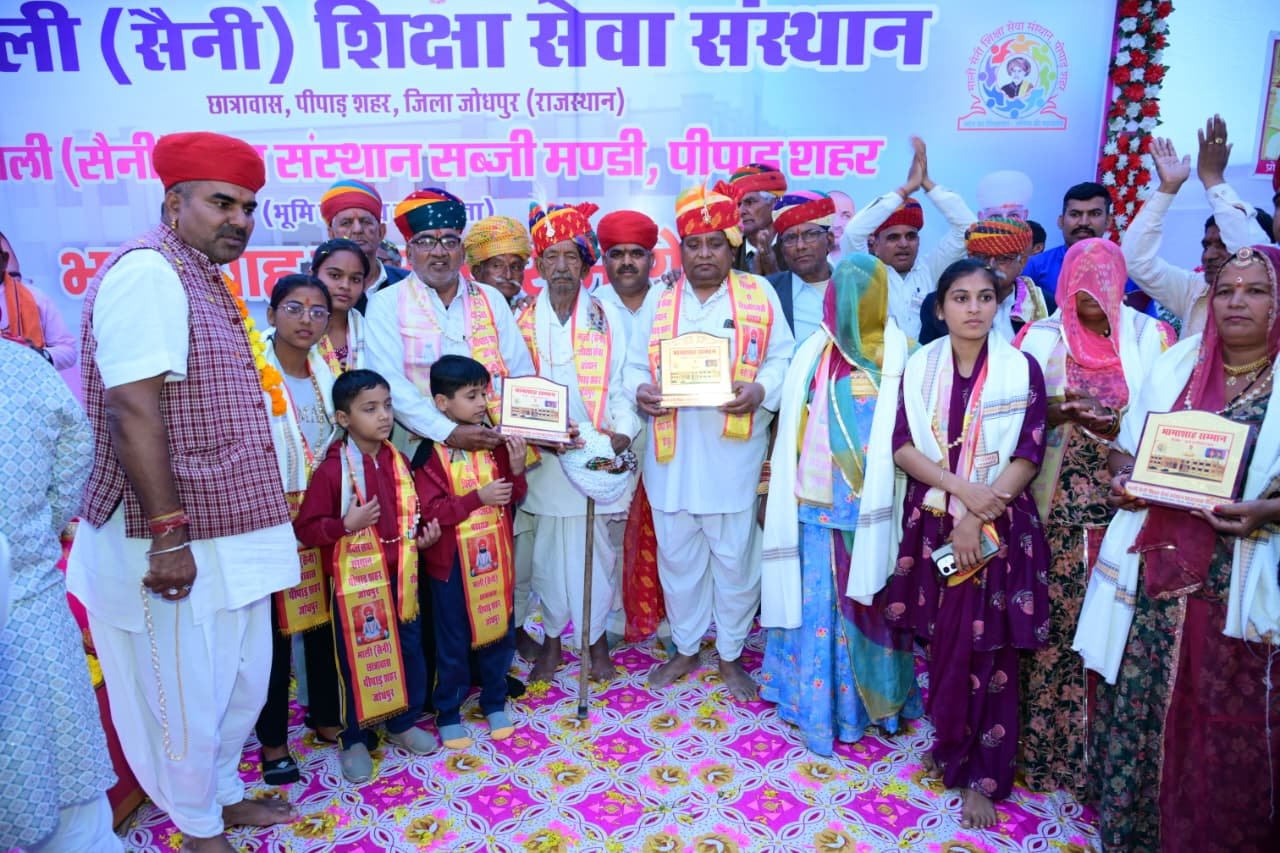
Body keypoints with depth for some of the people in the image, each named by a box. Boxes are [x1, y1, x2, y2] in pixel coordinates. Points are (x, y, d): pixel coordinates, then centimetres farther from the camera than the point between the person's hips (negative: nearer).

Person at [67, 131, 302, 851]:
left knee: (245, 680, 21)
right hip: (182, 543, -9)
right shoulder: (148, 272, -16)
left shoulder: (207, 280, 14)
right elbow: (133, 410, -22)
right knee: (188, 697, 9)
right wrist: (168, 536, -23)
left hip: (236, 534, 9)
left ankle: (226, 792, 41)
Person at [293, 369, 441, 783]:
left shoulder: (398, 461, 2)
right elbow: (305, 528, -13)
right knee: (357, 661, 7)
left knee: (410, 652, 15)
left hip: (400, 577, 6)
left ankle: (403, 723, 35)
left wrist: (424, 533, -3)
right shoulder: (331, 470, -16)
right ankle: (355, 740, 26)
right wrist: (346, 525, -27)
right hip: (355, 581, -5)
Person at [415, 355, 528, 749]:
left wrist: (517, 470, -12)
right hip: (452, 559, -4)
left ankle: (494, 702, 33)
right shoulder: (430, 450, -12)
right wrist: (479, 498, -22)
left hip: (495, 554, 4)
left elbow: (514, 497, 7)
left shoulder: (495, 441, 2)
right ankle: (448, 713, 27)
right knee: (453, 639, 9)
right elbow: (432, 509, -17)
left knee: (499, 629, 14)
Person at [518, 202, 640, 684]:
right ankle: (552, 642, 28)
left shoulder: (606, 320, 4)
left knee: (596, 548, 7)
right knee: (547, 549, 9)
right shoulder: (522, 322, 4)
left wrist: (622, 433, -16)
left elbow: (620, 387, 0)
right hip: (543, 457, 1)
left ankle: (597, 640, 26)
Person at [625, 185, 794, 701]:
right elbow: (636, 363, 9)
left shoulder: (760, 296, 4)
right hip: (671, 452, 2)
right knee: (677, 556, 12)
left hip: (734, 452, -2)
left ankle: (731, 655, 28)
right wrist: (639, 391, -12)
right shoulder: (658, 300, 10)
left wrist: (761, 391, -17)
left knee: (735, 557, 7)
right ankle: (685, 648, 33)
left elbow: (783, 359, 1)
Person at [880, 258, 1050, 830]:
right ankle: (949, 745, 31)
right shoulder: (920, 367, 2)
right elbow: (902, 446, -3)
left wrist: (977, 519, -15)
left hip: (999, 529, -2)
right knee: (941, 642, 10)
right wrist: (961, 488, -16)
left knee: (988, 651, 3)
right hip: (932, 524, 2)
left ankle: (983, 777, 17)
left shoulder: (1022, 369, -3)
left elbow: (1029, 456, -7)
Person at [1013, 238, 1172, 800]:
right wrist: (1051, 411, -14)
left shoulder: (1151, 338, 6)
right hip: (1054, 507, 0)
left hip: (1123, 507, 0)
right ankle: (1040, 745, 18)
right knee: (1052, 623, 1)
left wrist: (1123, 427, -14)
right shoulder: (1040, 338, 6)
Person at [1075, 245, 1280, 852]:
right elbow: (1128, 449, 14)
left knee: (1225, 723, 6)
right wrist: (1121, 479, -5)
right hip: (1151, 569, 3)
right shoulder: (1175, 364, 8)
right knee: (1134, 703, 9)